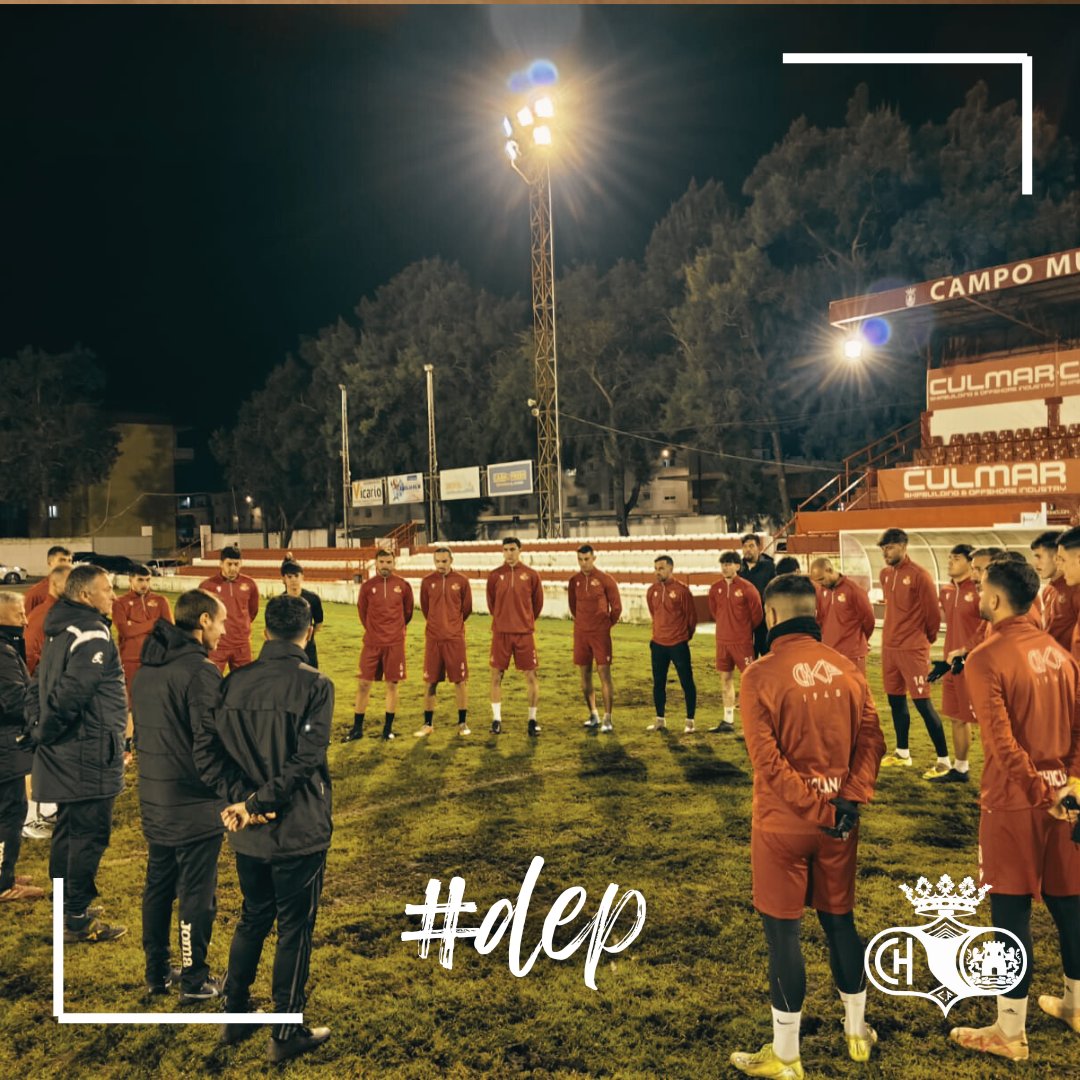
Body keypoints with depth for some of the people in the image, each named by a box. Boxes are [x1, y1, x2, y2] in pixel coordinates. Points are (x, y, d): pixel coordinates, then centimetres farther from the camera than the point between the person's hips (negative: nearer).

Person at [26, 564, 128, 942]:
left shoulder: (62, 632, 12)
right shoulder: (93, 636, -19)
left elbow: (37, 685, 16)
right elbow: (71, 692, -27)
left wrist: (38, 726, 13)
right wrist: (47, 731, -13)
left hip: (66, 755, 10)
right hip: (90, 756, -10)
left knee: (68, 831, 20)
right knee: (90, 835, 0)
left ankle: (65, 908, 34)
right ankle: (77, 919, 9)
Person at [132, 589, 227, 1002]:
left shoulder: (145, 669, 8)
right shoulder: (200, 670, -20)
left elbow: (140, 734, 15)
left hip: (153, 801, 8)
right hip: (195, 805, -8)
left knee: (158, 887, 18)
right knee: (197, 895, 5)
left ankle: (156, 973, 30)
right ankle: (194, 981, 17)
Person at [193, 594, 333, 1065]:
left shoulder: (234, 682, 0)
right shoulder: (315, 685, -14)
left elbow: (205, 748, -5)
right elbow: (305, 760, -21)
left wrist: (241, 797, -10)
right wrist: (255, 804, -15)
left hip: (248, 832, 5)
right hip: (298, 832, -5)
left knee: (252, 919, 23)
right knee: (295, 929, 10)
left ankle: (235, 1017, 35)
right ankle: (286, 1034, 21)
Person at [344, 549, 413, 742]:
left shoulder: (403, 586, -2)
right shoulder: (367, 586, -1)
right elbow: (362, 610, 12)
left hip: (395, 643, 0)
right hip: (372, 643, 1)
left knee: (392, 684, 5)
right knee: (363, 684, 2)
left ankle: (388, 728, 17)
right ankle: (357, 728, 14)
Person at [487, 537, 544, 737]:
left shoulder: (531, 575, 0)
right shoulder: (494, 575, 2)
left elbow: (538, 602, 9)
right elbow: (491, 603, 13)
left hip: (524, 633, -1)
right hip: (500, 633, 1)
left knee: (531, 676, 2)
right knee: (496, 675, 3)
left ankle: (532, 720, 13)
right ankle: (496, 719, 14)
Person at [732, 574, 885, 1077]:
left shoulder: (761, 675, -15)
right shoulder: (847, 669, 0)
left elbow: (768, 760, -18)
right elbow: (871, 742, -3)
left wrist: (816, 809, -13)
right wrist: (849, 801, -8)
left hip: (782, 824, -5)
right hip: (839, 821, 5)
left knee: (783, 932, 6)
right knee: (840, 920, 20)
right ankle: (857, 1032, 37)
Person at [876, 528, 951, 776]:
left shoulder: (919, 575, -14)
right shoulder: (885, 574, 8)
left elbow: (933, 612, -9)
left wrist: (927, 639, 4)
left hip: (912, 649, -7)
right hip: (889, 646, 7)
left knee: (922, 702, -6)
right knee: (896, 700, 14)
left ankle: (944, 760, 2)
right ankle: (902, 753, 28)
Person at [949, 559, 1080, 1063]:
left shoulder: (986, 658, -16)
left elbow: (1001, 741, -22)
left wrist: (1039, 793, -14)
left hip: (1014, 799, -7)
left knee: (1011, 911, 2)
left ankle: (1011, 1033, 13)